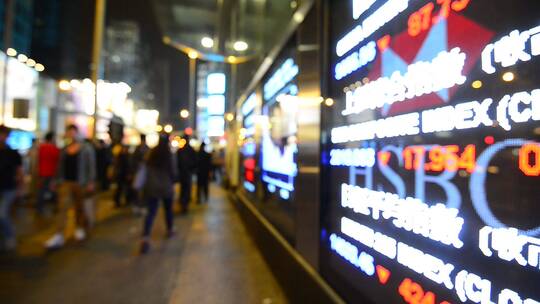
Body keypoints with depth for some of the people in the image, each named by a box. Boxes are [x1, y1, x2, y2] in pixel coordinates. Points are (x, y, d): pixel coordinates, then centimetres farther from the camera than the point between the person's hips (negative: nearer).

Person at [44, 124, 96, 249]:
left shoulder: (86, 148, -3)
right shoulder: (64, 149, 9)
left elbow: (91, 166, -6)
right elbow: (61, 166, 14)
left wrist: (91, 182, -10)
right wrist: (59, 181, 11)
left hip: (80, 183, -3)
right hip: (65, 182, 3)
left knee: (79, 207, 10)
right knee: (63, 207, -5)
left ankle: (81, 228, 31)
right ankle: (59, 236, -5)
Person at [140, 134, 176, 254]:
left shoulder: (152, 153, -2)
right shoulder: (169, 154, -12)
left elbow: (146, 168, 7)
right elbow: (173, 171, -9)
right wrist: (172, 182, 10)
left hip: (152, 187, 2)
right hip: (166, 186, -2)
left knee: (151, 212, -2)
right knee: (168, 209, 19)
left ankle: (146, 237, -16)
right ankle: (170, 230, 36)